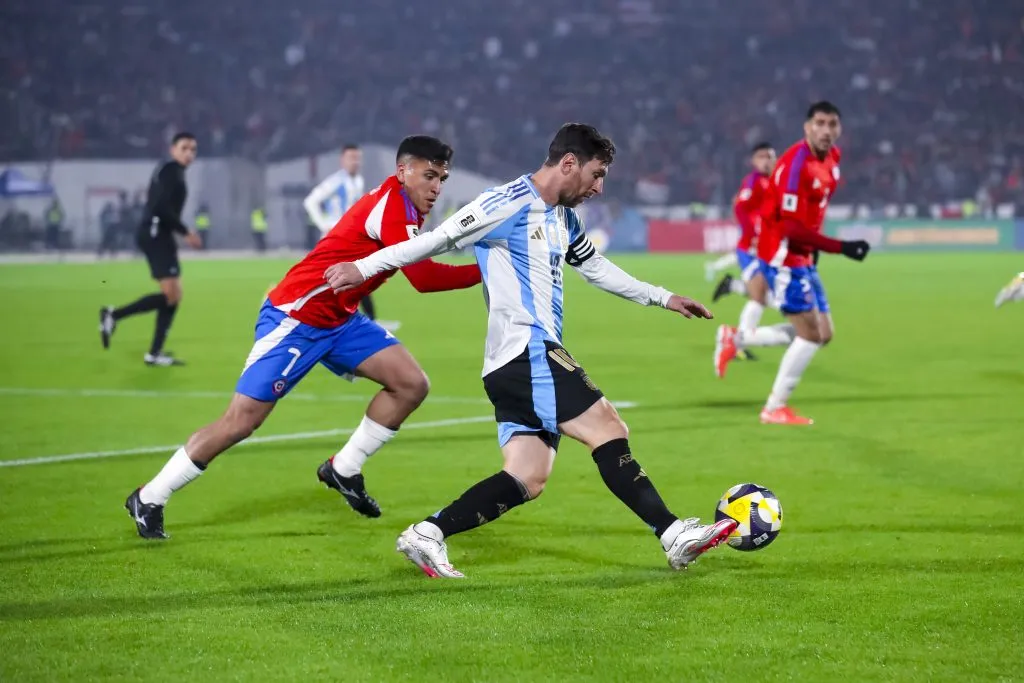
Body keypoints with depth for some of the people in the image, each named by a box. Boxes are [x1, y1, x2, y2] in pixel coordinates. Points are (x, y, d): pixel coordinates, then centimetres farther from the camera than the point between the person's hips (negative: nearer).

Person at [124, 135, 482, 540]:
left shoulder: (405, 210, 6)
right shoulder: (391, 206, -22)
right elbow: (424, 278, -29)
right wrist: (484, 271, -25)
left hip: (339, 320, 9)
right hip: (295, 319, -9)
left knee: (411, 384, -4)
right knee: (241, 420, -9)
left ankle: (344, 470, 9)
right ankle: (148, 499, 5)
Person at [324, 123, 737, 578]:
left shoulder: (564, 219, 20)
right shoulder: (511, 204, -9)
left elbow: (597, 268, 35)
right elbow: (440, 238, -11)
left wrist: (662, 298, 39)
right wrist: (364, 267, -11)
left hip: (520, 366, 10)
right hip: (527, 351, -10)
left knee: (527, 480, 1)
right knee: (608, 430, -11)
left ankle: (427, 534, -2)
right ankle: (674, 535, -11)